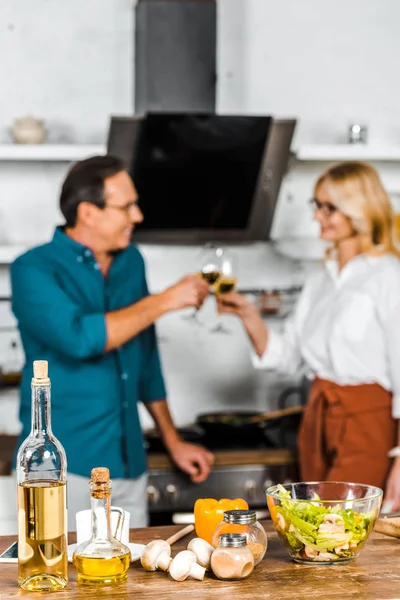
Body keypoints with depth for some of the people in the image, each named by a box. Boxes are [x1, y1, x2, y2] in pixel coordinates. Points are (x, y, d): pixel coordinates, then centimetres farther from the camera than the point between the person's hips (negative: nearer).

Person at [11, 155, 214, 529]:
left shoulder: (130, 262, 10)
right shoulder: (34, 270, -9)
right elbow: (79, 338, -26)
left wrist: (172, 441, 20)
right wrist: (165, 300, -17)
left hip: (128, 462, 6)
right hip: (65, 466, -5)